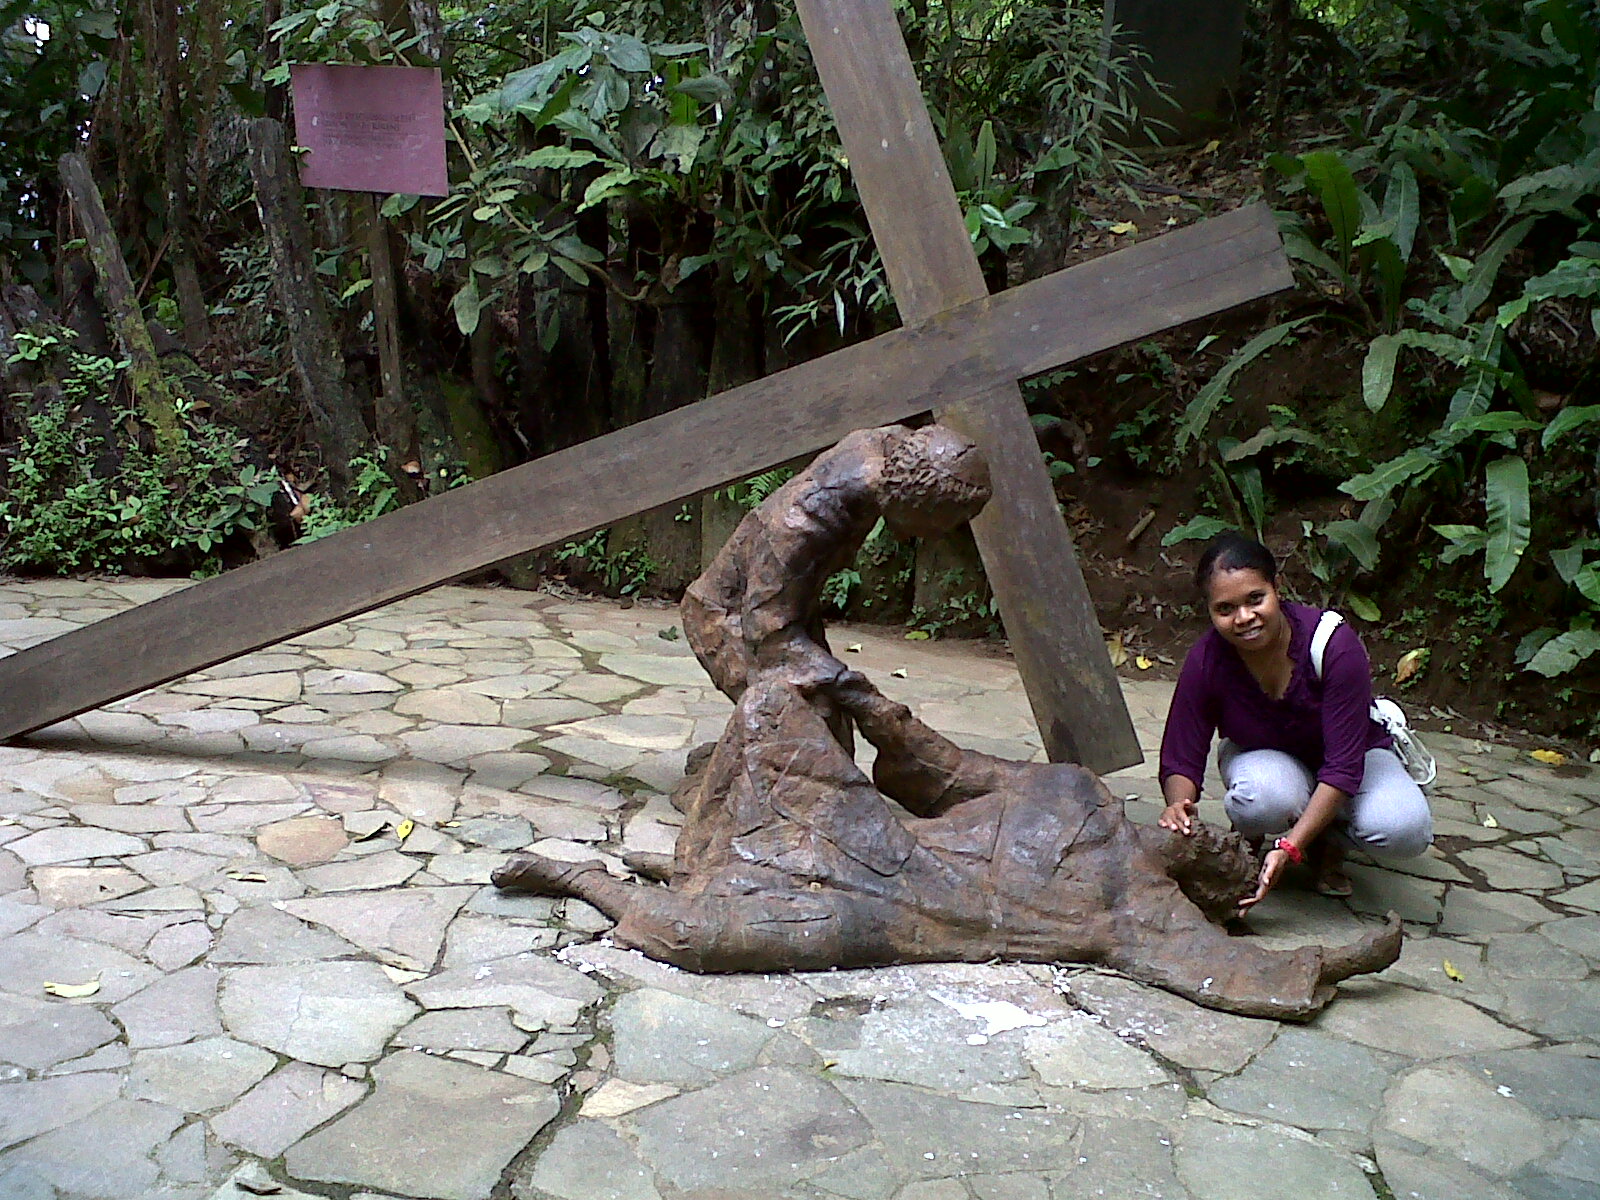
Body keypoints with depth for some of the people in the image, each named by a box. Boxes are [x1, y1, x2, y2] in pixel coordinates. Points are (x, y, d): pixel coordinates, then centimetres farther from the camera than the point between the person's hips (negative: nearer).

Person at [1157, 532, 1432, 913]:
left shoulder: (1335, 645, -32)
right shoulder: (1206, 662, -25)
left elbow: (1343, 765, -32)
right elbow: (1182, 760, -19)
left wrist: (1290, 847, -43)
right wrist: (1178, 806, -45)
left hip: (1353, 753, 0)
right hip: (1263, 756, 0)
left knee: (1405, 831, -30)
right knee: (1261, 798, -38)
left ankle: (1330, 839, 4)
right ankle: (1246, 843, -1)